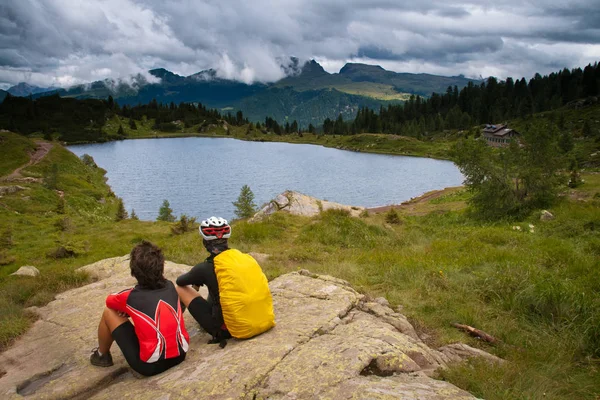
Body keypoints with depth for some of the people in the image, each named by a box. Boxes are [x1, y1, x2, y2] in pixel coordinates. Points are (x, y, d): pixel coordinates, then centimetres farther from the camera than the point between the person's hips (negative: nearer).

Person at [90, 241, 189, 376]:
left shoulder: (131, 296, -11)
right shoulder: (170, 286, 1)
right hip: (180, 354, 5)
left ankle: (102, 356, 30)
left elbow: (109, 300, 12)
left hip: (150, 365, -5)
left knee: (109, 312, 8)